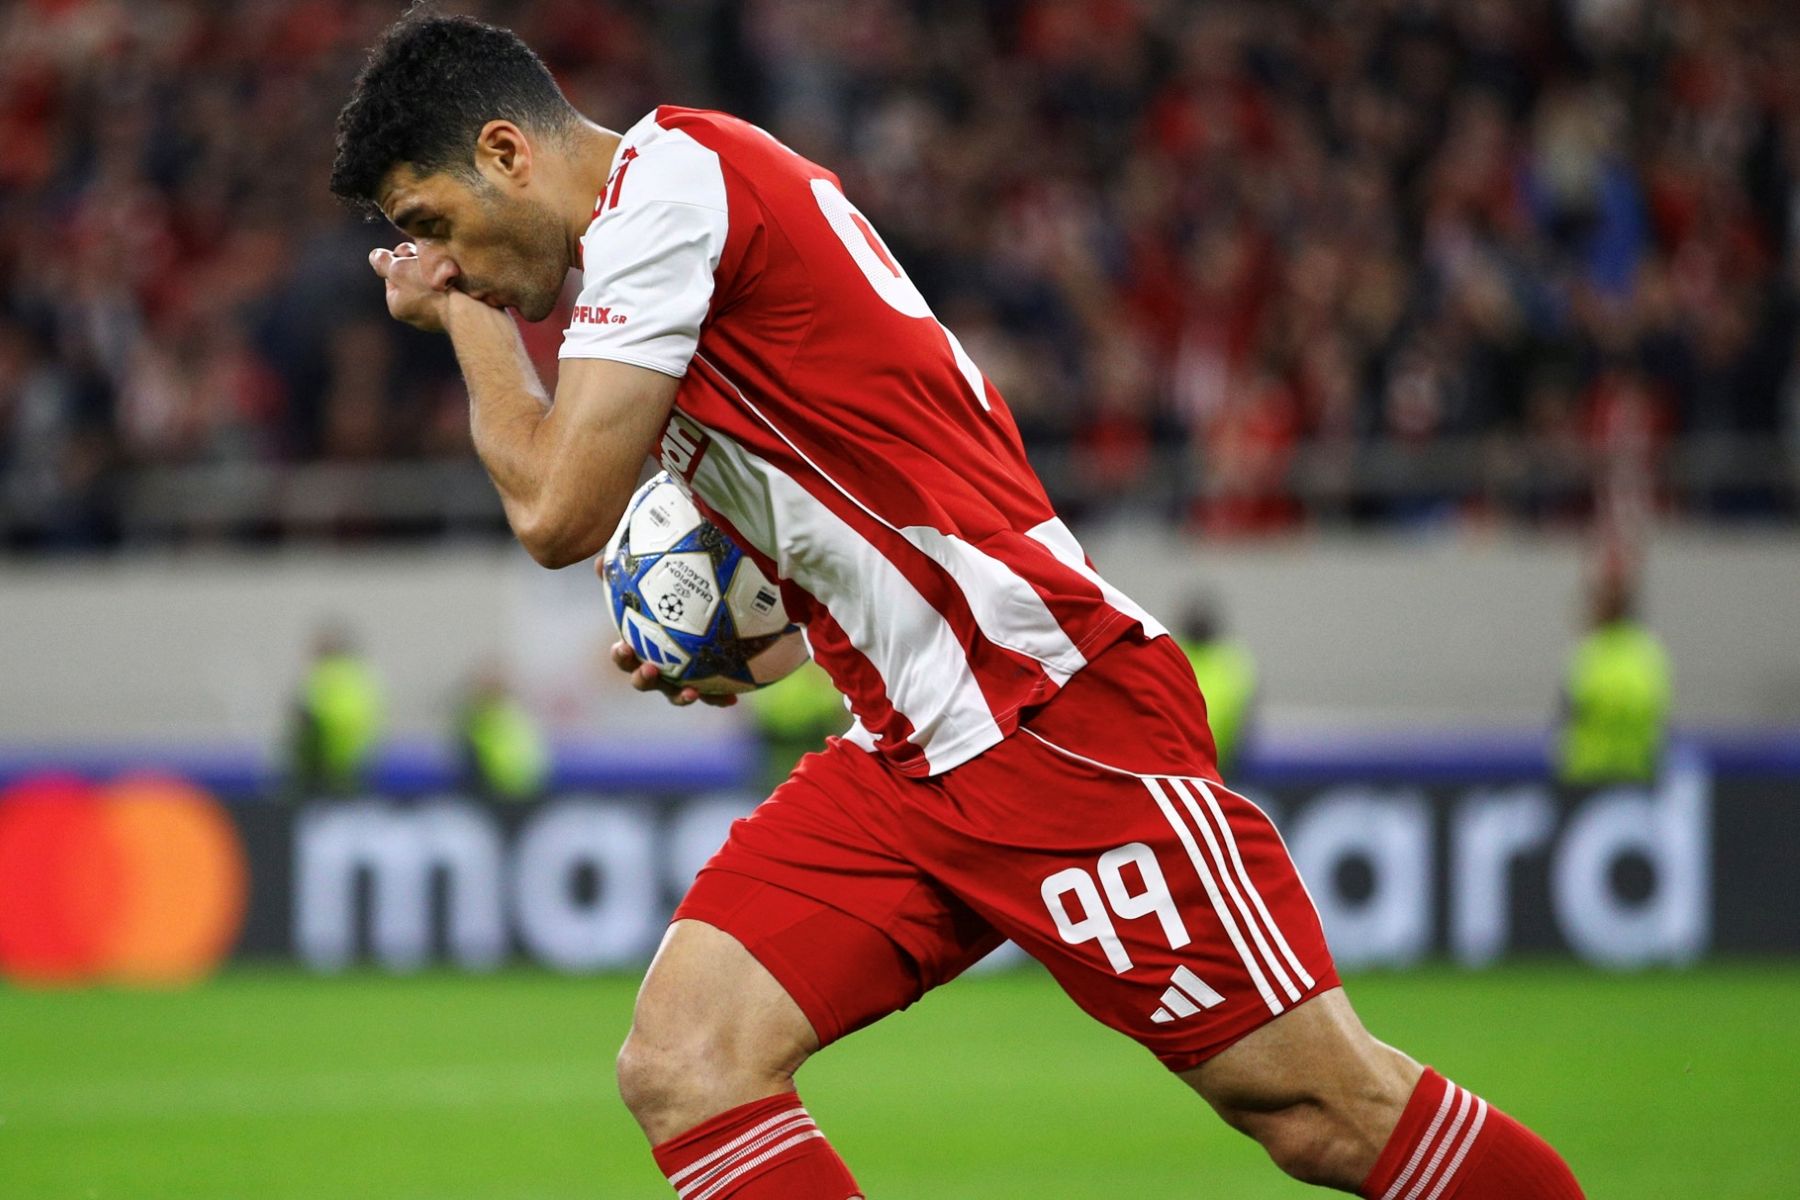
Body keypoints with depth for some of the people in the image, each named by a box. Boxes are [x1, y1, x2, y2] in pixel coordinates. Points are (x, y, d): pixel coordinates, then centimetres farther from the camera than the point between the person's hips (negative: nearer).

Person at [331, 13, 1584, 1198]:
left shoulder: (664, 173, -10)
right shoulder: (708, 189, 19)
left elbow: (560, 509, -13)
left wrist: (469, 317, 4)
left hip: (1056, 712, -10)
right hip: (908, 754, 10)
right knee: (682, 1066, -7)